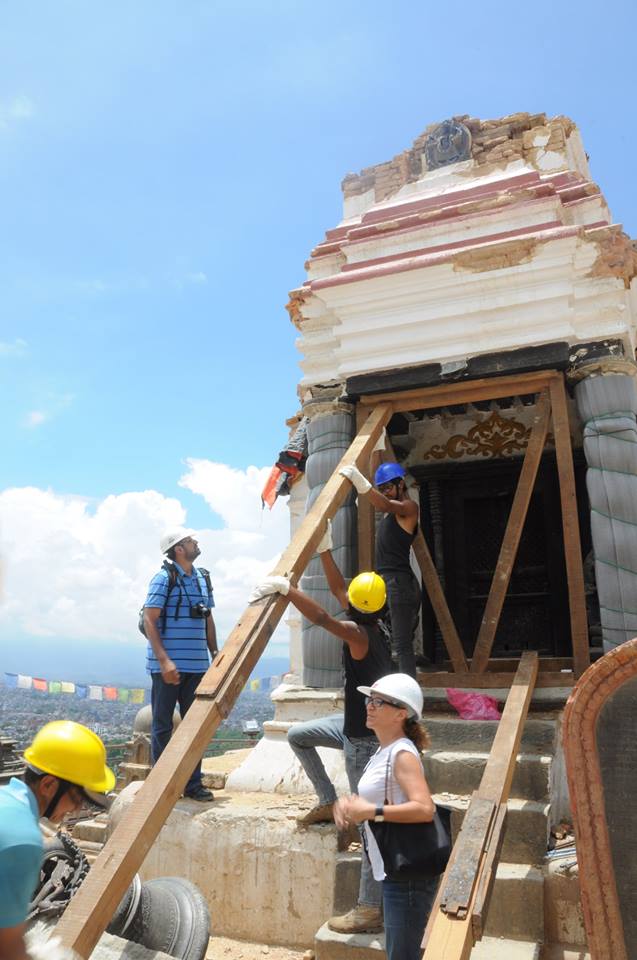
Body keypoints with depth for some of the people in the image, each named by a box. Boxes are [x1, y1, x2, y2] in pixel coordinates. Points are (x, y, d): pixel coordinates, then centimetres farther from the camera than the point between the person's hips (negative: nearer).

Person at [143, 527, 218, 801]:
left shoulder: (202, 578, 12)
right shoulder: (164, 578, -8)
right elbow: (149, 621, -13)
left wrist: (215, 654, 13)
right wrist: (164, 661, -20)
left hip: (197, 665, 7)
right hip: (167, 665, -6)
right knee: (162, 725, 4)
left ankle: (193, 783, 19)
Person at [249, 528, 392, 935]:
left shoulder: (359, 634, -22)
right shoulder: (371, 628, 2)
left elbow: (323, 617, -40)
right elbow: (337, 587, 11)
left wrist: (286, 587, -37)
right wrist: (325, 549, 11)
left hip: (364, 737, -9)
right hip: (354, 724, 9)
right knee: (298, 735, 21)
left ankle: (371, 910, 4)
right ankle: (328, 801, 28)